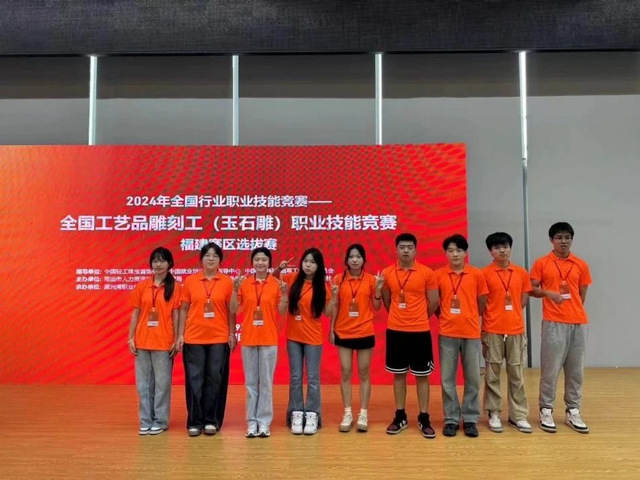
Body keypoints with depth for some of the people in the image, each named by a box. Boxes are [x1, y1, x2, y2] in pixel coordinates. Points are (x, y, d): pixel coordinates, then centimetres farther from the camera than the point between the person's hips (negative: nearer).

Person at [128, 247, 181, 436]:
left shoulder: (175, 287, -2)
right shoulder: (142, 286, 6)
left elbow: (175, 315, -2)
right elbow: (136, 313, 7)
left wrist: (176, 340, -5)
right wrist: (131, 337, 3)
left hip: (164, 342, -3)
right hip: (142, 341, 3)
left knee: (162, 382, 3)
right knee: (143, 382, 9)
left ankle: (160, 421, 16)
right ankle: (146, 421, 20)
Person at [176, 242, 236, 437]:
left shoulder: (227, 282, 0)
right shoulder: (190, 281, 2)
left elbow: (231, 310, 3)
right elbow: (184, 309, 4)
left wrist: (232, 334, -1)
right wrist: (180, 334, 0)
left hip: (219, 338, 0)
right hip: (194, 338, 0)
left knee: (215, 379, 5)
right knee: (194, 379, 4)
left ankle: (211, 421, 16)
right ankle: (194, 422, 14)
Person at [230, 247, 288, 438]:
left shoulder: (277, 284, -2)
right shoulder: (244, 283, 3)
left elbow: (282, 312, -2)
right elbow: (233, 310, 1)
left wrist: (284, 294, -17)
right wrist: (235, 290, -12)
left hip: (269, 339, -2)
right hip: (248, 338, 2)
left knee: (266, 381, 3)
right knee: (250, 382, 8)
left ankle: (264, 422, 12)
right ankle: (252, 422, 16)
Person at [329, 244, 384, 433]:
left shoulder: (371, 279, -1)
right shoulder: (339, 279, -1)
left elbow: (376, 308, 2)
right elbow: (335, 306, 3)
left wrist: (378, 290, -13)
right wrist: (331, 329, -1)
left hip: (365, 333, 0)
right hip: (343, 333, 1)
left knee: (364, 373, 6)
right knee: (345, 372, 4)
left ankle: (363, 414, 15)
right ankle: (347, 414, 15)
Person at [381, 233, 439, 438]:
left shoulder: (427, 273, -5)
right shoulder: (387, 273, 0)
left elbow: (433, 302, 3)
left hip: (420, 331, -1)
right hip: (395, 330, 2)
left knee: (422, 375, 6)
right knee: (398, 374, 11)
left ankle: (424, 418, 17)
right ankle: (400, 416, 22)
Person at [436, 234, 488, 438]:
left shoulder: (477, 275, 1)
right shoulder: (438, 275, 0)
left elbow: (482, 303, 8)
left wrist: (475, 320, 5)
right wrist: (444, 317, 3)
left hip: (471, 332, 0)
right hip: (447, 333, 0)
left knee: (472, 378, 7)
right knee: (447, 378, 5)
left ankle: (470, 419, 20)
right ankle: (451, 419, 16)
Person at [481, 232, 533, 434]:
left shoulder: (521, 273, 5)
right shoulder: (484, 273, -4)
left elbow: (524, 298, 12)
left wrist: (513, 313, 2)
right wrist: (481, 328, -6)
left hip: (516, 329, 3)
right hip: (492, 330, -3)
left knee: (517, 374, 8)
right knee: (492, 374, 5)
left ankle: (518, 415, 18)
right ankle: (493, 413, 16)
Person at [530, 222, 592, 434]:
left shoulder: (581, 265, 9)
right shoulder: (541, 263, 2)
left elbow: (581, 295, 14)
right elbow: (532, 289, 2)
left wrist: (574, 312, 6)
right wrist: (548, 293, -15)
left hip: (579, 323, 3)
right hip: (553, 323, -3)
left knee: (576, 369, 8)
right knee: (550, 369, 0)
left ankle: (573, 412, 19)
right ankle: (546, 411, 11)